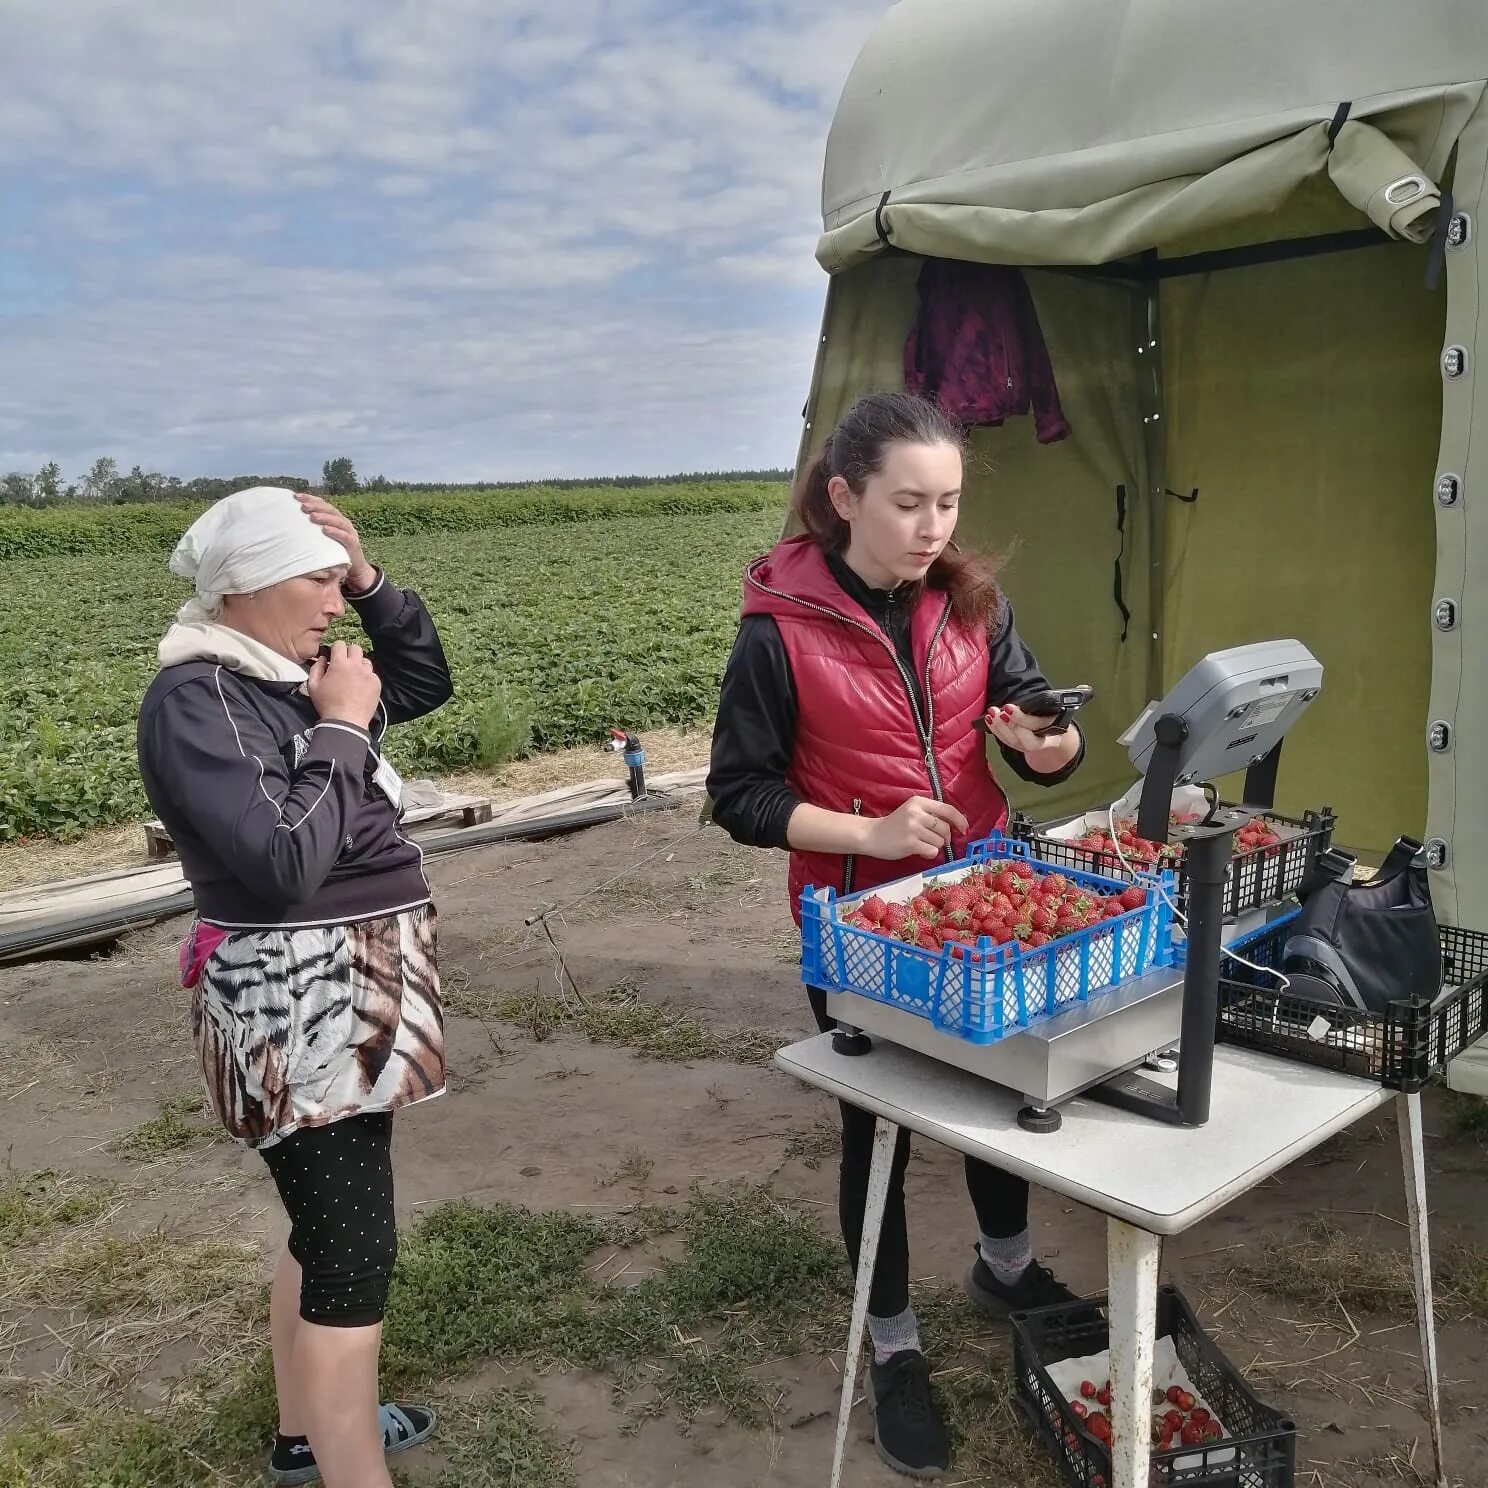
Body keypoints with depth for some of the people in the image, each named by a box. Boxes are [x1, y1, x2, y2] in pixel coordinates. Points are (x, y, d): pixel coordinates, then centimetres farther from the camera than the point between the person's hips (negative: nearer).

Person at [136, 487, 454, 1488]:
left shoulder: (287, 674, 8)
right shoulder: (197, 699, -18)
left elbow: (428, 681, 18)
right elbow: (283, 863, -27)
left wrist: (371, 580, 4)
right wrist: (342, 730, -18)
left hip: (346, 999, 10)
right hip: (301, 1013, -10)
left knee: (328, 1231, 22)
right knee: (357, 1254, -4)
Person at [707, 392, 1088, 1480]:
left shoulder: (971, 600, -4)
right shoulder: (780, 629, -16)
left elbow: (1040, 732, -2)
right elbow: (742, 796, -13)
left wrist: (1052, 745, -25)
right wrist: (871, 835, -24)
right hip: (858, 919, -4)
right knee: (877, 1127, 12)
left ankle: (1006, 1265, 52)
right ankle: (895, 1348, 35)